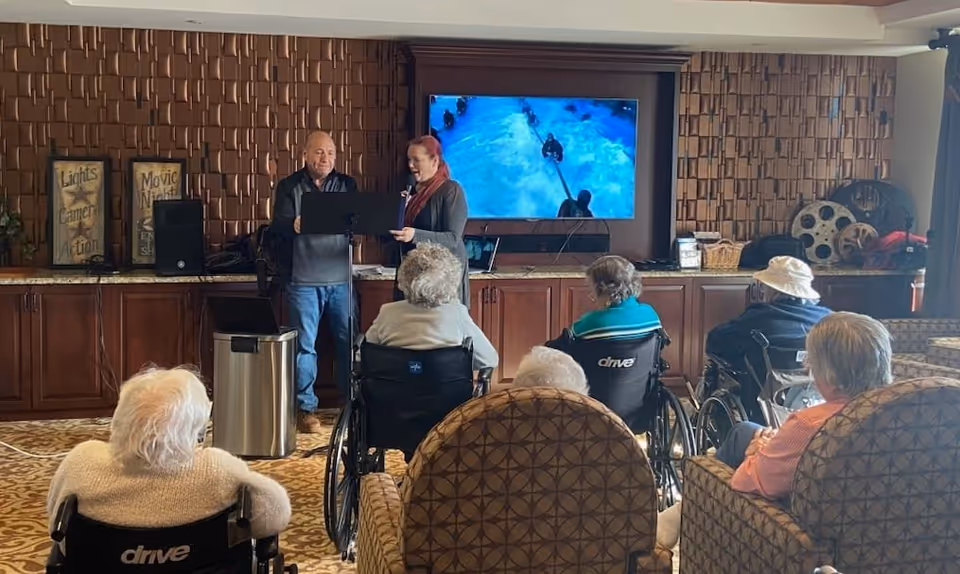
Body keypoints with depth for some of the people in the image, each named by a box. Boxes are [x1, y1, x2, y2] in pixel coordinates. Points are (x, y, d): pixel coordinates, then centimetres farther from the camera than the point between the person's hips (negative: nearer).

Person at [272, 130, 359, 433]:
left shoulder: (347, 185, 12)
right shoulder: (289, 187, 4)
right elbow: (279, 225, -8)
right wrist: (294, 225, -31)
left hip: (342, 279, 3)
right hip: (304, 280, -2)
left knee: (349, 341, 6)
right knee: (304, 345, 1)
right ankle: (305, 408, 10)